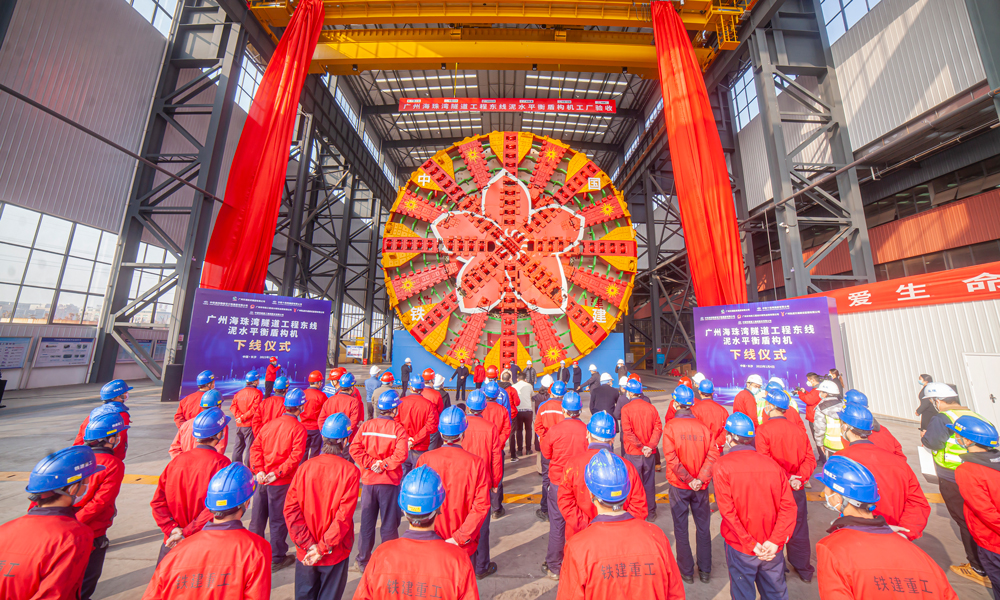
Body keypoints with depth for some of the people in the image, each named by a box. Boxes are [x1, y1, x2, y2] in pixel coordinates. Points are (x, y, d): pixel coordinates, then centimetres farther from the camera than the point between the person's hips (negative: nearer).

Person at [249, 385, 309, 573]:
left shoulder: (269, 424, 1)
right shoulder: (298, 428, -16)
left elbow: (256, 447, -1)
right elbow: (295, 456, -22)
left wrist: (258, 470, -5)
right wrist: (278, 473, -13)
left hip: (263, 479, 5)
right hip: (282, 482, -5)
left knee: (257, 517, 21)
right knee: (278, 520, 11)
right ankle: (277, 558, 25)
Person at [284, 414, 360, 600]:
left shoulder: (305, 467, -12)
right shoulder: (350, 471, -20)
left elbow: (290, 509, -11)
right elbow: (344, 515, -21)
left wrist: (308, 544, -7)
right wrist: (323, 548, -9)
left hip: (305, 552, 3)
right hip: (335, 553, -3)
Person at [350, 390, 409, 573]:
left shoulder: (366, 426, -4)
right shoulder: (398, 429, -14)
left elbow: (355, 449, -11)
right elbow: (400, 454, -24)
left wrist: (370, 463, -8)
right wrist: (383, 464, -12)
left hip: (368, 480, 3)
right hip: (389, 482, -3)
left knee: (366, 523, 19)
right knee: (389, 523, 13)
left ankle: (363, 561, 31)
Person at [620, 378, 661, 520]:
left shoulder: (626, 408, -13)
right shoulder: (651, 407, -2)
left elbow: (627, 432, -19)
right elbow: (658, 428, -6)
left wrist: (640, 446, -12)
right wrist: (650, 446, -11)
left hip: (633, 452, -3)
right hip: (649, 452, 4)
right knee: (649, 482, 17)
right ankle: (650, 513, 29)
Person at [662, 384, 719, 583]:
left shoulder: (670, 427, -15)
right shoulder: (703, 427, -8)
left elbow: (671, 459, -19)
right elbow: (713, 455, -13)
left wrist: (688, 479, -10)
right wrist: (700, 479, -13)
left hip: (678, 485, -2)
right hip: (700, 487, 2)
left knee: (681, 528, 14)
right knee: (703, 527, 19)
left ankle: (686, 571, 26)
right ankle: (705, 571, 32)